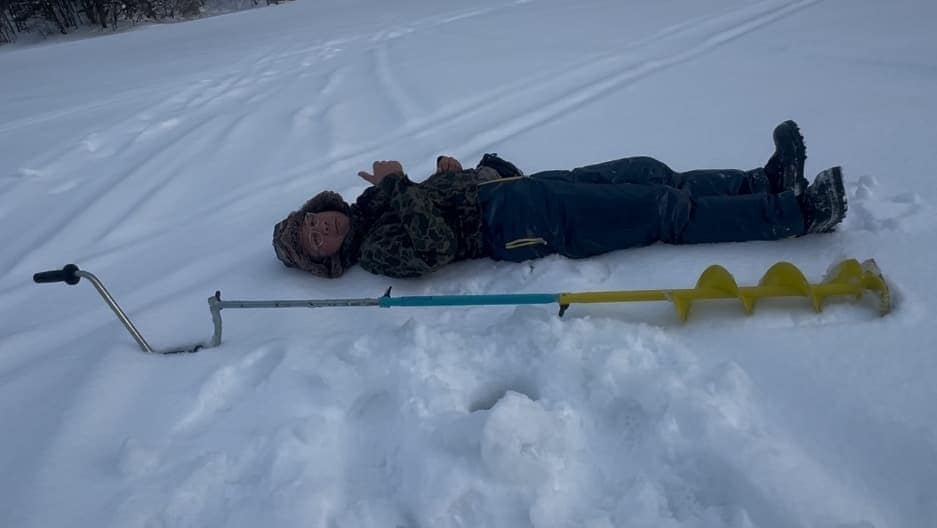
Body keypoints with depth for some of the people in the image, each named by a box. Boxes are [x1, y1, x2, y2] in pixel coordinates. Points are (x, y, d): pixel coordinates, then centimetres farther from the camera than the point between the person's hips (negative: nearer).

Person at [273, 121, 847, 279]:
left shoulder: (365, 207, 17)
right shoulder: (372, 250, -9)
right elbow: (434, 246, -28)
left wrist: (451, 170, 6)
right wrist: (399, 186, -20)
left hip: (514, 185, 9)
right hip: (520, 223, -9)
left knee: (651, 174, 4)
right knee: (668, 211, -11)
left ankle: (769, 180, 14)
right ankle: (797, 213, -1)